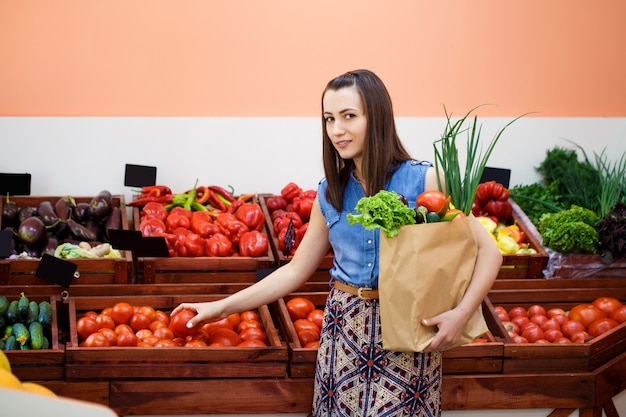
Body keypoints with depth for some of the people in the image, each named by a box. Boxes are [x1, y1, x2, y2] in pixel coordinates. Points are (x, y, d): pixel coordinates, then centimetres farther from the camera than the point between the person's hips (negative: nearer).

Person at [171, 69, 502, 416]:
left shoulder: (424, 181, -7)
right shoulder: (330, 193, 6)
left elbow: (488, 251, -6)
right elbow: (296, 270, 13)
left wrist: (461, 313, -20)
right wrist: (224, 307, 9)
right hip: (343, 330, 4)